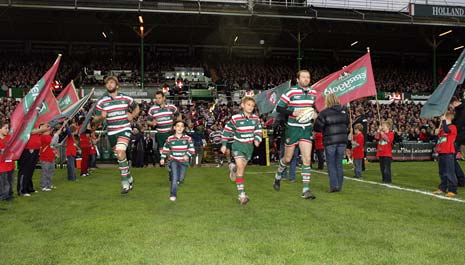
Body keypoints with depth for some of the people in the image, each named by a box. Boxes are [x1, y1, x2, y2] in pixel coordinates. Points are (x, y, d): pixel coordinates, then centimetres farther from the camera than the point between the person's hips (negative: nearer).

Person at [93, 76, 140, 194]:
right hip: (111, 132, 3)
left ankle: (125, 182, -14)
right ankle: (129, 178, 33)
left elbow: (137, 108, 19)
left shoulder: (126, 98, 1)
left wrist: (132, 116, -1)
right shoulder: (101, 101, 1)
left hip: (124, 129, -3)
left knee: (120, 152, -24)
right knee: (120, 157, 11)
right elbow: (95, 120, 2)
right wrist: (101, 117, -21)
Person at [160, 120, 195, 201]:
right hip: (174, 160, -1)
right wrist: (162, 158, 6)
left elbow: (191, 149, -2)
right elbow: (165, 149, 11)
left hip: (183, 161, 1)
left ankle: (178, 179, 43)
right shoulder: (170, 139, -2)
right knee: (175, 175, -21)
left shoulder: (188, 138, -4)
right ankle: (173, 195, -14)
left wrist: (187, 155, -19)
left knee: (181, 178, 3)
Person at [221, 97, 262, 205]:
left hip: (249, 145, 5)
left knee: (242, 167, 16)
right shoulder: (235, 118, -14)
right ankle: (241, 194, -16)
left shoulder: (256, 119, -2)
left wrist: (257, 140, -10)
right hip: (238, 144, -4)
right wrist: (224, 144, -2)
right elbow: (227, 130, -4)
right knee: (240, 167, -16)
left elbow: (258, 131, 10)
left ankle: (234, 168, 55)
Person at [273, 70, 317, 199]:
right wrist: (293, 112, -21)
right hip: (293, 129, -3)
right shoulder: (291, 92, -10)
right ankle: (278, 176, 40)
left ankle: (306, 190, 0)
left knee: (307, 159, -6)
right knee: (287, 159, 9)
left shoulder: (313, 93, 6)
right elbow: (279, 108, -8)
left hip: (306, 129, 3)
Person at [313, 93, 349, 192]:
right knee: (339, 164, 12)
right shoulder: (344, 111, 5)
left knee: (331, 164, 5)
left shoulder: (324, 113, -11)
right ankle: (339, 186, 15)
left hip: (330, 141, -4)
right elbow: (347, 125, 15)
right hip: (342, 140, 4)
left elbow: (317, 127, -9)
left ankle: (334, 185, 0)